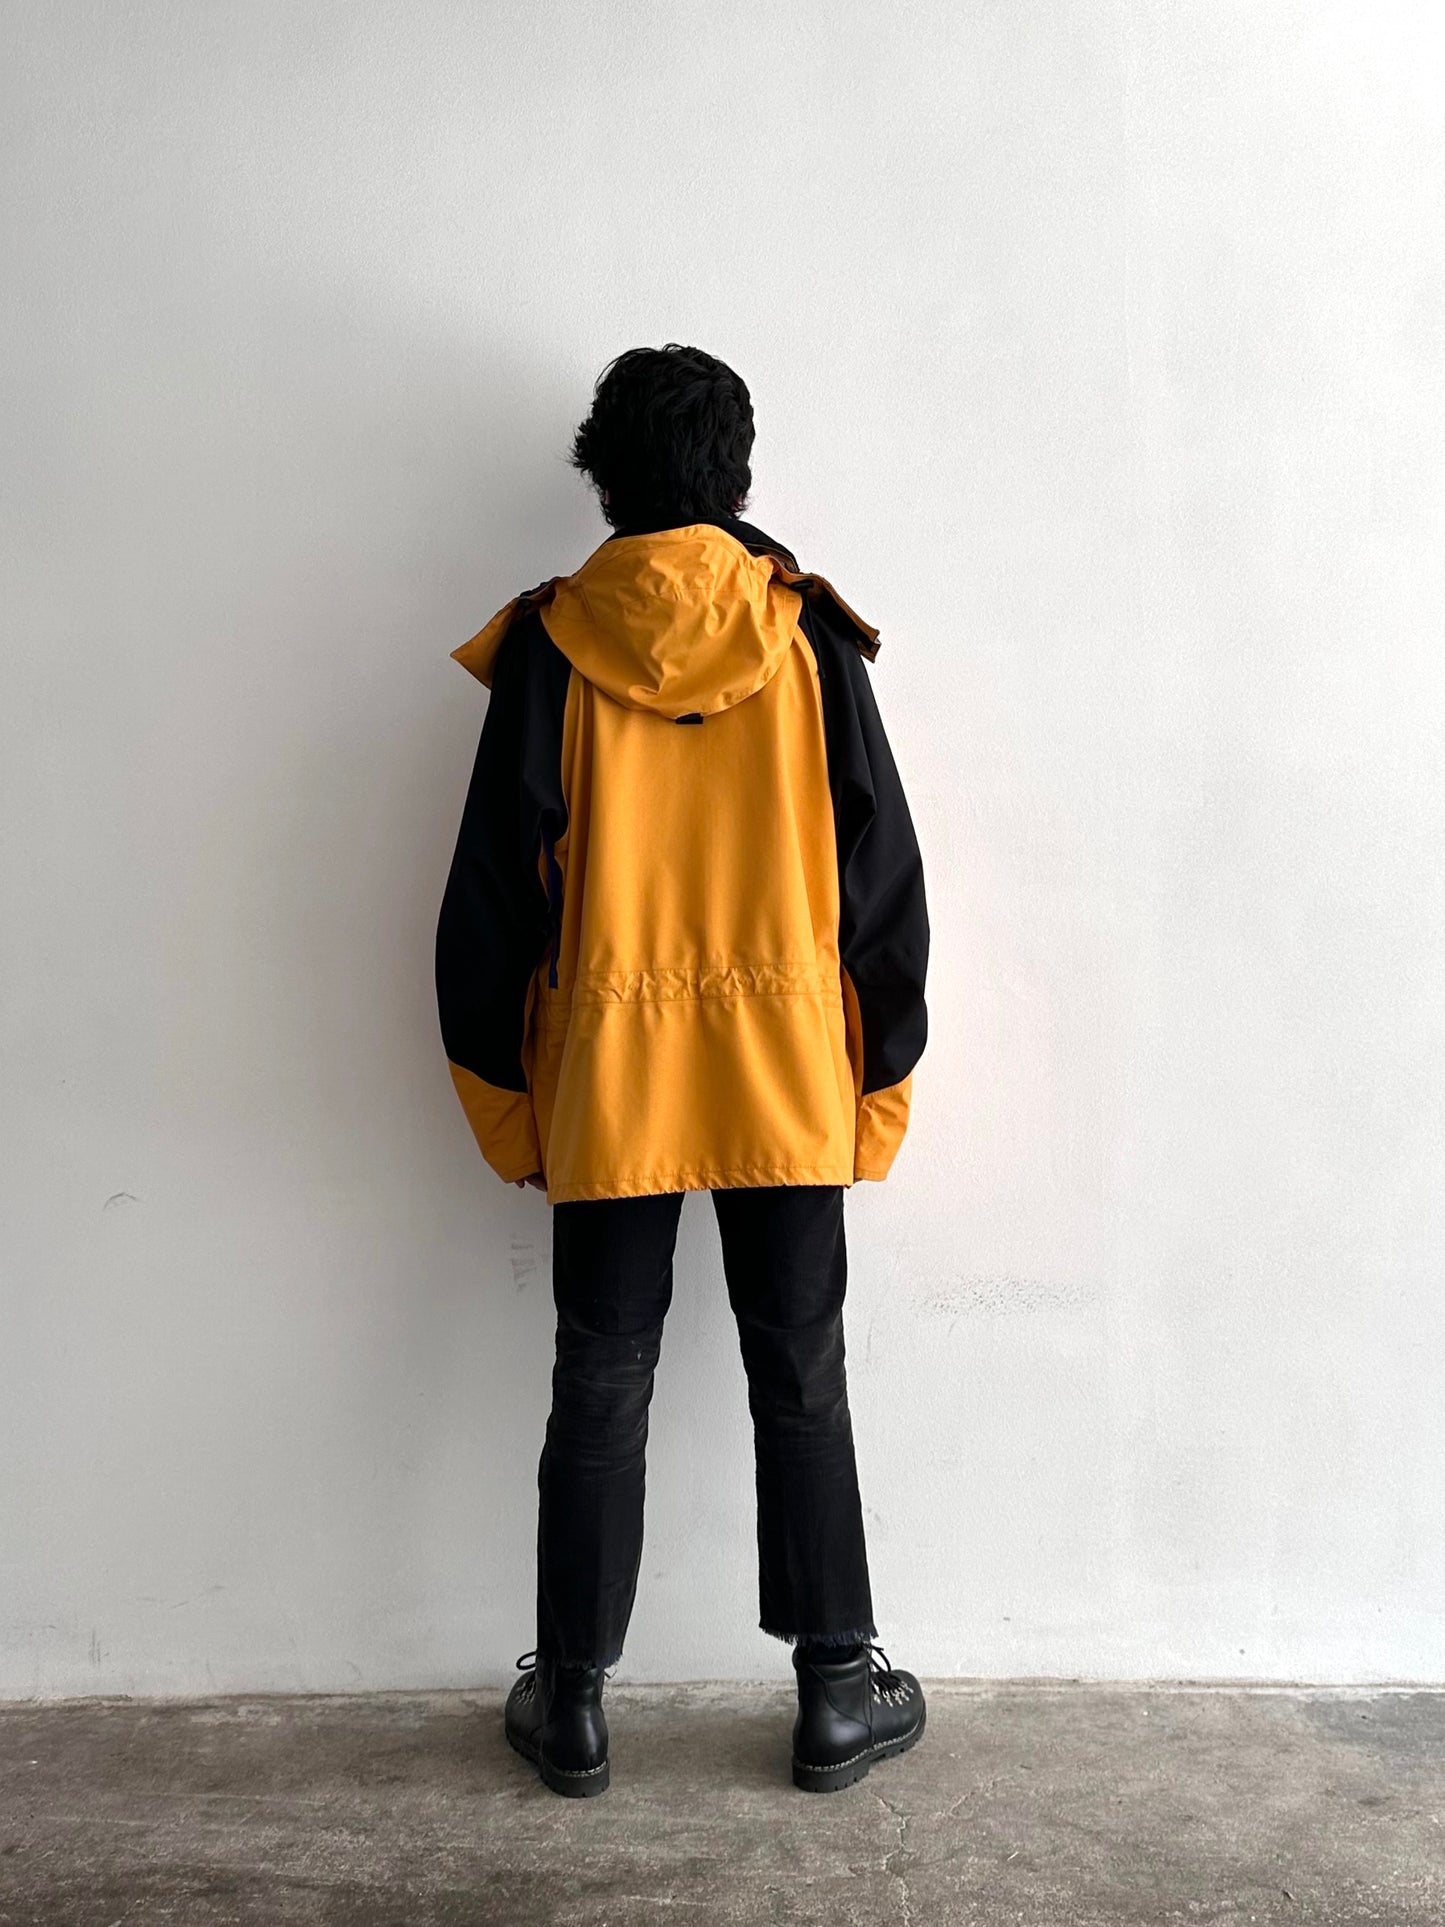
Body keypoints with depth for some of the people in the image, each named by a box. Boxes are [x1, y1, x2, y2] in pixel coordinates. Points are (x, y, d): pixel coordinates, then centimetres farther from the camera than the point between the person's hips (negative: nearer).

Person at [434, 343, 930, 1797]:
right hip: (788, 1076, 0)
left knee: (600, 1390, 10)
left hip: (605, 1084, 0)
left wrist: (500, 1089, 9)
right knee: (800, 1383, 10)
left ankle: (573, 1700, 22)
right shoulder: (807, 638, -2)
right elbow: (882, 871, 0)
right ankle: (837, 1691, 21)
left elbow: (493, 892, -1)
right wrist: (884, 1071, 9)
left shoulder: (548, 650, -3)